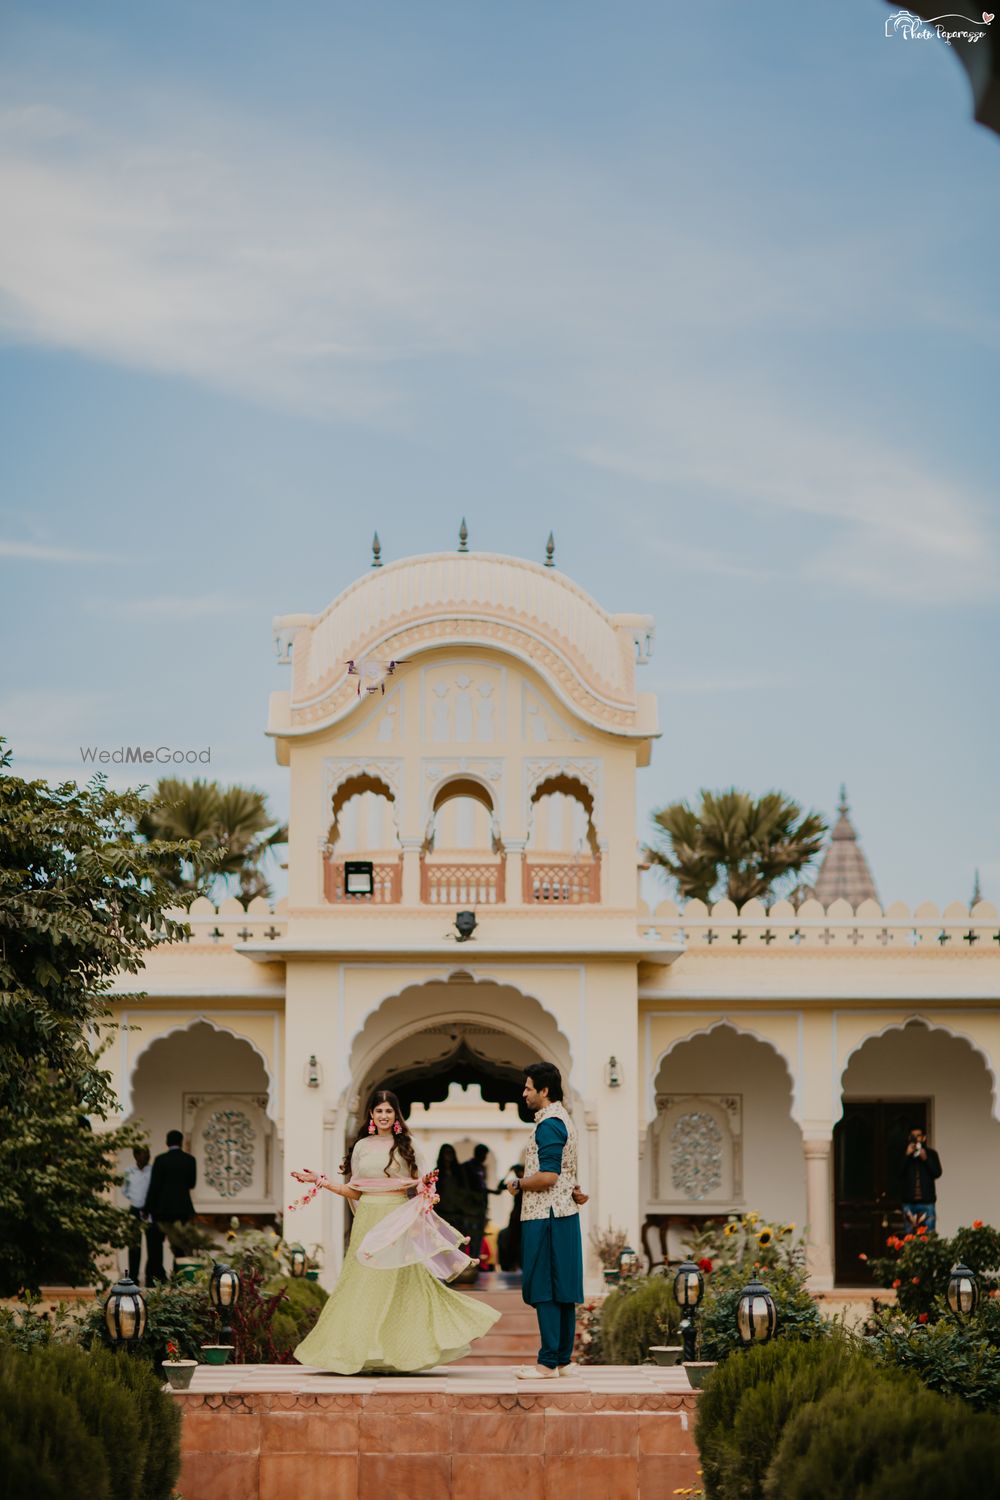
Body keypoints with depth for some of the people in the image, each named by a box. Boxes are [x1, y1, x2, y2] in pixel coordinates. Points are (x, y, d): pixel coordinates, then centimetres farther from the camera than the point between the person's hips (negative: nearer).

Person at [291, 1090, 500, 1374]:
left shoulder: (405, 1145, 6)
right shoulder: (362, 1146, 9)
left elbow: (417, 1185, 10)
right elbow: (354, 1192, 10)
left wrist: (426, 1193, -11)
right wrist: (320, 1181, 3)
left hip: (399, 1221, -1)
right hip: (369, 1220, 1)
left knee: (402, 1283, -3)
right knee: (363, 1284, 0)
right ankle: (355, 1351, 4)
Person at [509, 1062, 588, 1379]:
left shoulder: (548, 1125, -15)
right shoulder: (562, 1119, 18)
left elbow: (547, 1176, -21)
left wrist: (518, 1184, -6)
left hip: (545, 1216, -10)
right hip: (564, 1213, 10)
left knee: (545, 1291, -8)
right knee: (562, 1290, 11)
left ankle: (548, 1363, -7)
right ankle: (564, 1359, 15)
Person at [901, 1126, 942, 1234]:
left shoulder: (931, 1153, 8)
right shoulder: (904, 1153, 11)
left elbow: (937, 1173, -1)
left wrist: (926, 1159, -11)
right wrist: (907, 1156, -8)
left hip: (927, 1200, -1)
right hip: (909, 1201, 1)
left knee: (928, 1234, -8)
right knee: (910, 1234, -2)